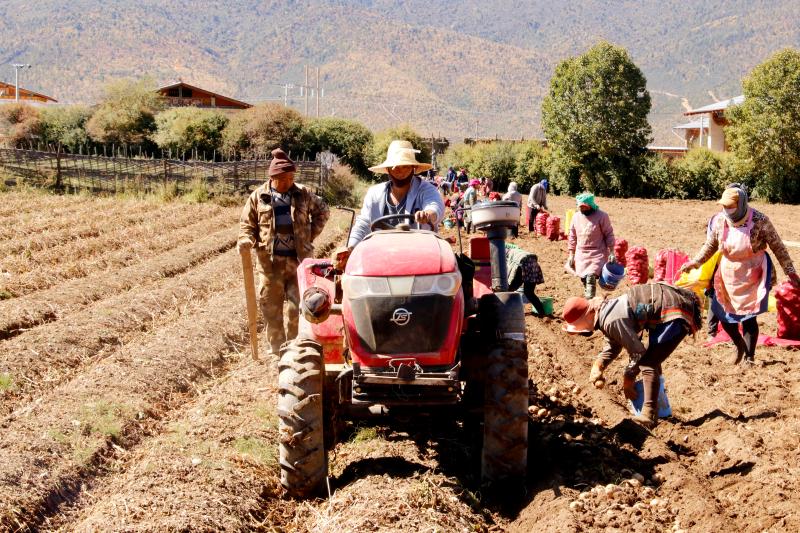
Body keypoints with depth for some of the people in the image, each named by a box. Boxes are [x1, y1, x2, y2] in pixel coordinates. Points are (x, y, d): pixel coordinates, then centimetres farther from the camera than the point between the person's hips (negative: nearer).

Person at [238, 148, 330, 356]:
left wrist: (311, 234, 7)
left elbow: (322, 211, 17)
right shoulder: (258, 197, 0)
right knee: (271, 308, 6)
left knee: (298, 307, 0)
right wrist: (246, 240, -14)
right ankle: (277, 350, 20)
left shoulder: (303, 194, 2)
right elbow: (247, 224, 6)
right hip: (270, 261, 0)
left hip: (298, 259, 0)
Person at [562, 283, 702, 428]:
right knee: (650, 357, 23)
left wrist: (628, 379, -6)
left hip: (675, 314, -11)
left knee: (648, 363, -13)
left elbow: (637, 351, -19)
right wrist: (597, 366, 1)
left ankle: (649, 416, -14)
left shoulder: (612, 321, -25)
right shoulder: (606, 307, 6)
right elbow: (612, 345, 17)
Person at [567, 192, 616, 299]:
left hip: (597, 253, -5)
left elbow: (609, 234, -5)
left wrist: (611, 253, -10)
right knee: (583, 278, 6)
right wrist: (571, 255, 11)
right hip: (581, 253, 5)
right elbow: (572, 237, 12)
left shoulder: (601, 216, -9)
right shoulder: (576, 216, 5)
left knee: (591, 276, -22)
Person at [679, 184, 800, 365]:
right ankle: (740, 346, 36)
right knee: (723, 313, 7)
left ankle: (749, 356, 16)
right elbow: (710, 245, 8)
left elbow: (778, 248, -9)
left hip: (752, 276, -4)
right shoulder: (719, 220, -7)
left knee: (748, 316, -4)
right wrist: (695, 262, -3)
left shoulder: (759, 221, -17)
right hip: (728, 275, 4)